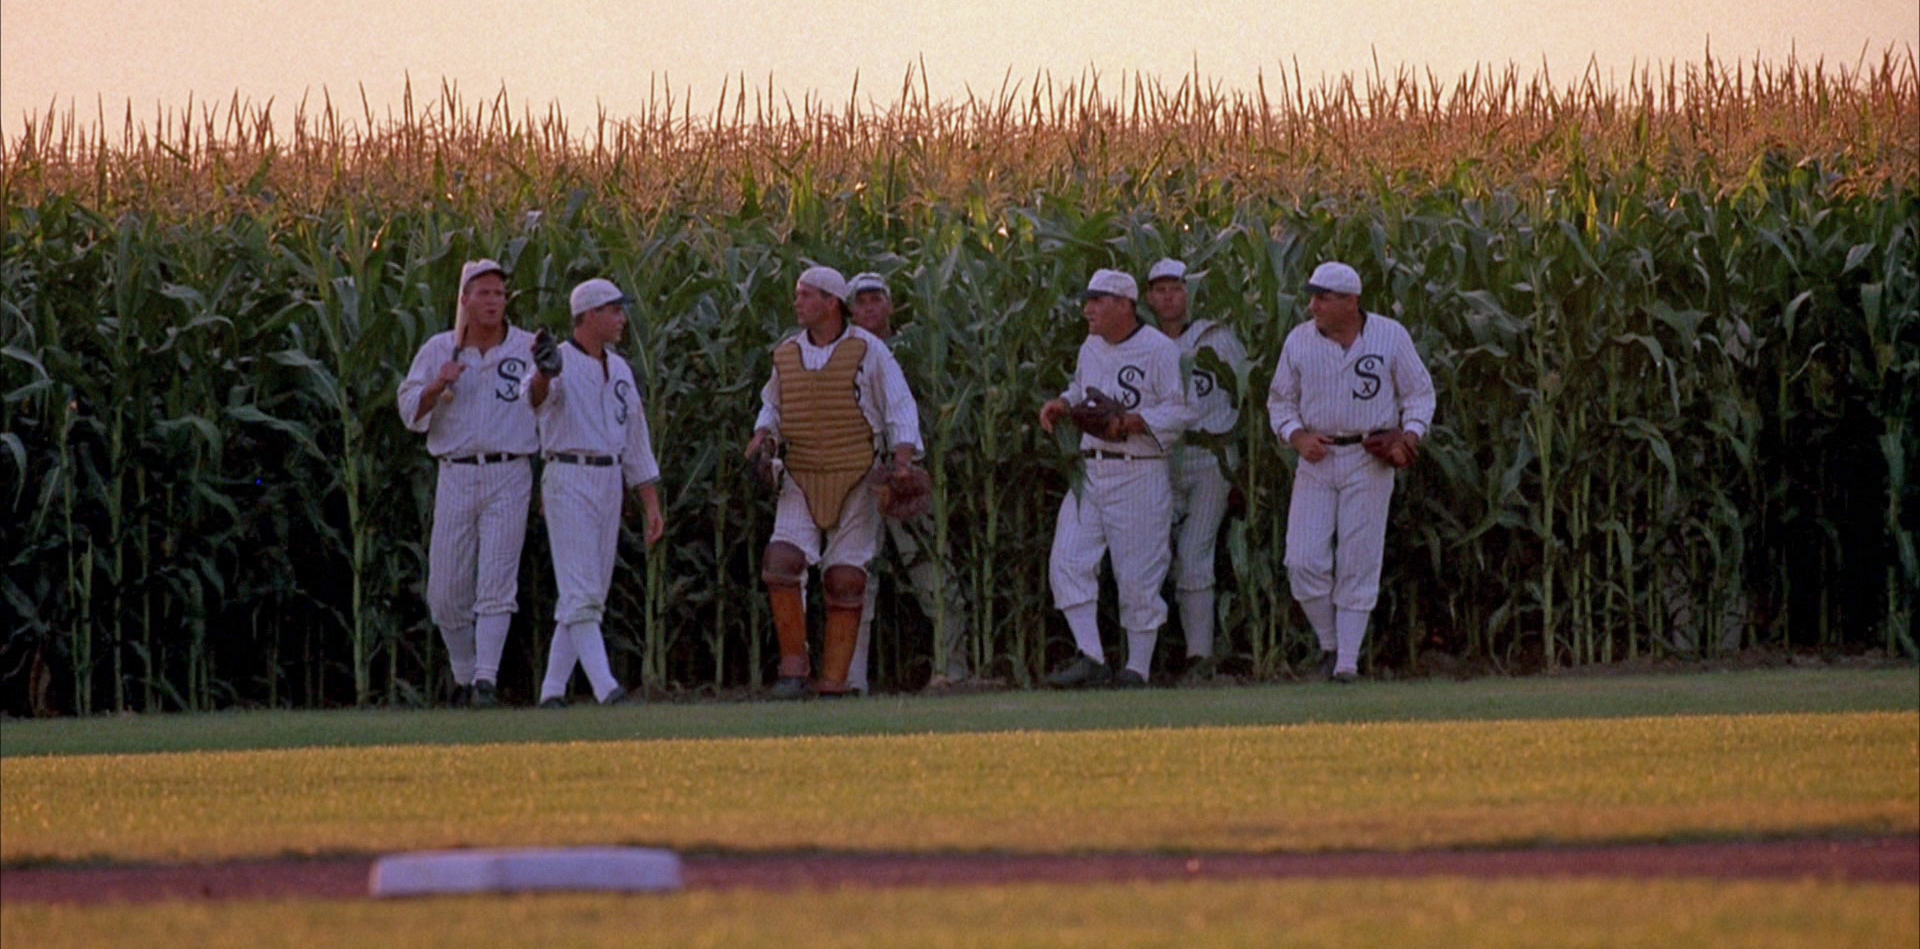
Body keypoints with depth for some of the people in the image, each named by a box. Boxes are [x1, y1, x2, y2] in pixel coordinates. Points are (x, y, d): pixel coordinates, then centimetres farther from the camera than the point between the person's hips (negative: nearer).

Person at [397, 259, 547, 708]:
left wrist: (543, 371, -32)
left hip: (509, 477, -2)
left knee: (497, 583, -10)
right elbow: (411, 411, 5)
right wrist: (437, 385, -14)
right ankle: (464, 676, 22)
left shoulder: (525, 348, 4)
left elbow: (539, 400, -12)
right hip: (455, 478, 2)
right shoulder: (438, 350, 10)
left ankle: (486, 679, -12)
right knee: (446, 594, 4)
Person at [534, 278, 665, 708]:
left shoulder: (619, 369, 16)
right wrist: (545, 373, -55)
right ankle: (604, 687, -21)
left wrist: (651, 504, 15)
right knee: (580, 592, -13)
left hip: (611, 483, 8)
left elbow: (636, 439, 19)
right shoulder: (560, 363, -7)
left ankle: (553, 689, 13)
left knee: (591, 595, 7)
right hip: (569, 482, -8)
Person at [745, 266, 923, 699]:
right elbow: (773, 405, 23)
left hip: (855, 481, -3)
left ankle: (834, 681, 5)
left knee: (845, 578, -2)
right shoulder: (787, 354, 8)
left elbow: (900, 407, -2)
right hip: (801, 480, 3)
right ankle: (793, 667, -5)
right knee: (780, 561, -15)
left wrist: (903, 457, -17)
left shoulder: (867, 351, -4)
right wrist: (764, 433, 2)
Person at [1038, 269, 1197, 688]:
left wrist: (1132, 422, -22)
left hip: (1141, 476, -7)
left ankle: (1138, 667, 7)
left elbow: (1183, 410, -12)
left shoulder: (1160, 351, -10)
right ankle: (1090, 657, -2)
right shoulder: (1091, 349, 13)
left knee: (1138, 574, -2)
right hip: (1090, 471, 7)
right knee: (1068, 562, -4)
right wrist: (1061, 405, 7)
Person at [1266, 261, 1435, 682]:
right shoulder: (1299, 341, 3)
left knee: (1358, 564, -2)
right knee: (1304, 561, -7)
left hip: (1369, 461, -2)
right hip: (1317, 457, 2)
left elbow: (1419, 391, 7)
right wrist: (1297, 437, -7)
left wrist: (1411, 432, -11)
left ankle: (1348, 660, 5)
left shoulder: (1390, 337, -2)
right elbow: (1280, 401, 12)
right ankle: (1329, 644, 13)